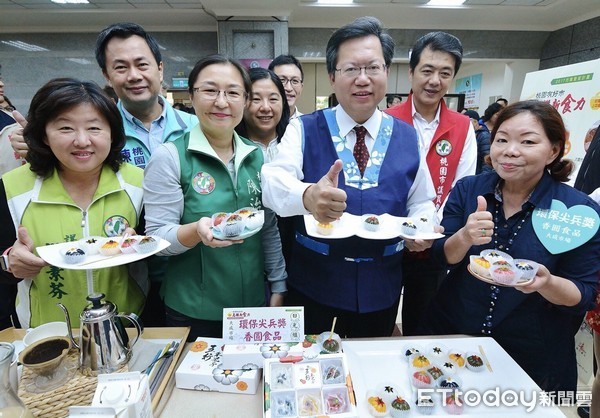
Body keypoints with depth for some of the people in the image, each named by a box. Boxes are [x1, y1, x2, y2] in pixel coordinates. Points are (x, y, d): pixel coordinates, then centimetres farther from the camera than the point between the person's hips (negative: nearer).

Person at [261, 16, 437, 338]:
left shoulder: (407, 136, 2)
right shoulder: (303, 129, -6)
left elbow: (420, 201, 8)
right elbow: (272, 181, -22)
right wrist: (308, 196, -45)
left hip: (380, 287, 3)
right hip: (312, 282, -2)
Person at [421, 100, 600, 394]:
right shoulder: (467, 189, -7)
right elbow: (441, 257, -9)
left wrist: (547, 283, -31)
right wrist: (465, 237, -31)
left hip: (532, 356, -1)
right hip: (452, 336, 2)